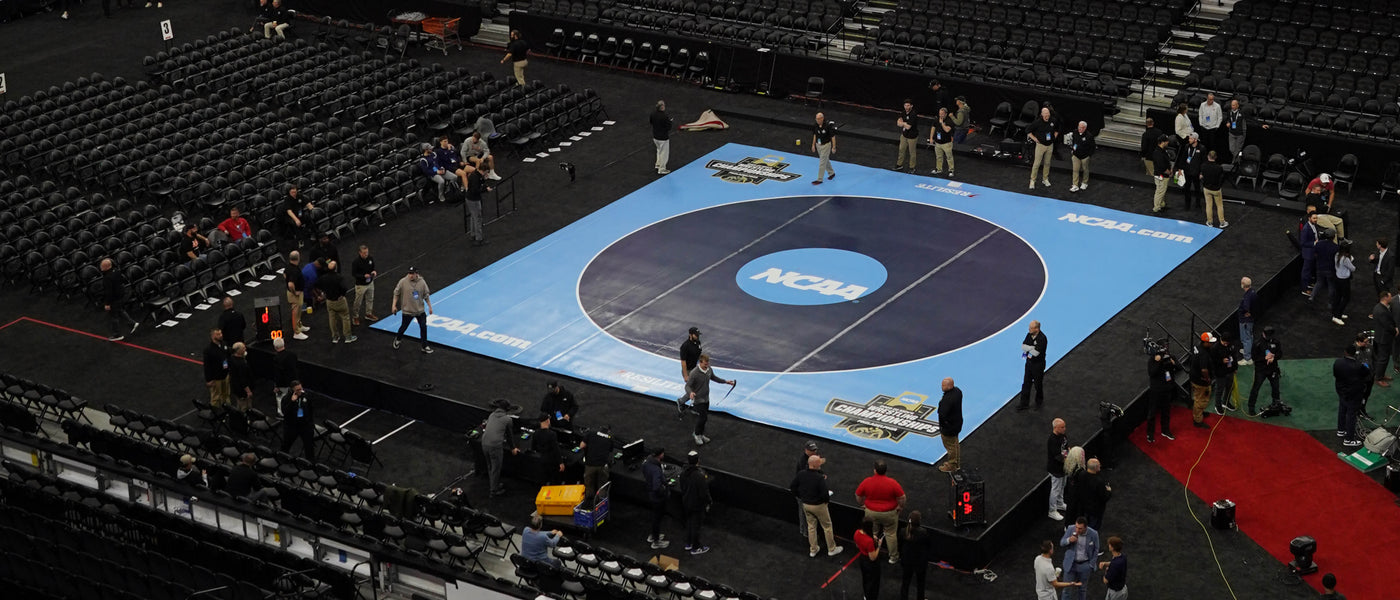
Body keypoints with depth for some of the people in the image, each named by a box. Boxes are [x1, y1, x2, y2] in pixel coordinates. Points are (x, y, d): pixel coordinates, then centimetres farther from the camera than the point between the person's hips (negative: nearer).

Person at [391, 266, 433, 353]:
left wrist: (430, 307, 7)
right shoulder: (403, 282, -13)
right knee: (404, 326, 10)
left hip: (420, 310, 2)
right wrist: (394, 305, -4)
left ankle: (425, 346, 18)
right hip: (408, 310, -2)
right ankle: (398, 339, 41)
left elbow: (426, 296, 4)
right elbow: (396, 293, -2)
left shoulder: (422, 282, -7)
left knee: (423, 327, 4)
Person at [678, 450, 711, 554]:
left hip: (686, 502, 7)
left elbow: (682, 488, 4)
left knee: (689, 523, 24)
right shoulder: (700, 476, -32)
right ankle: (695, 548, 24)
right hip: (697, 505, -7)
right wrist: (707, 504, -9)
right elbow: (704, 493, -25)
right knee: (696, 525, 9)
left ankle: (688, 544, 39)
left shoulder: (683, 473, -9)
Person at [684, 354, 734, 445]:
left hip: (706, 399, 7)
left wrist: (726, 381, 18)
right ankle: (697, 435, 11)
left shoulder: (709, 370, -3)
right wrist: (690, 392, -45)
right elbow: (687, 386, -23)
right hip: (698, 399, -7)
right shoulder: (694, 373, -26)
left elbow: (714, 378, 19)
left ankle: (701, 434, 34)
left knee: (704, 417, 16)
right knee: (703, 417, -10)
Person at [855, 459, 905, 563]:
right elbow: (901, 497, -14)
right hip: (889, 514, -2)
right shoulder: (892, 483, -22)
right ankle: (893, 557, 27)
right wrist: (900, 507, 5)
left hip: (871, 513, 2)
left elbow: (858, 496, -3)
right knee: (891, 534, 15)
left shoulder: (866, 482, -16)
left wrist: (863, 504, 15)